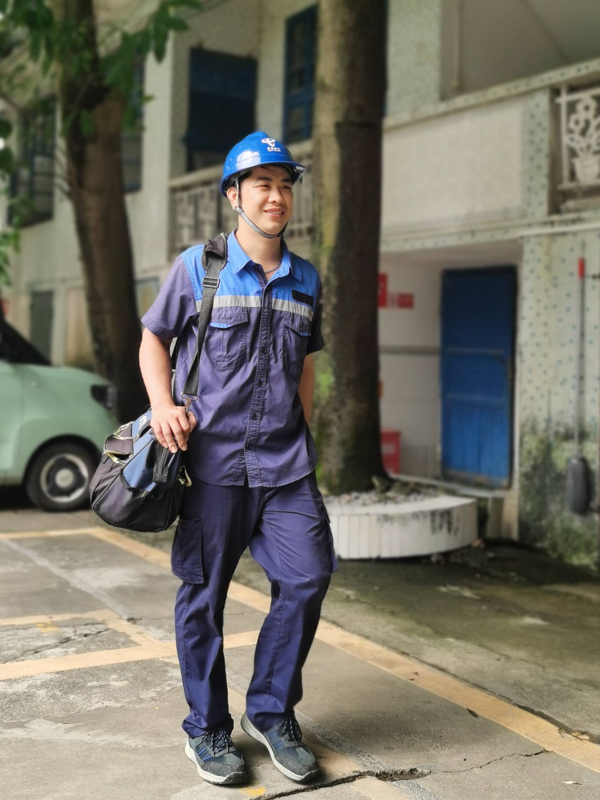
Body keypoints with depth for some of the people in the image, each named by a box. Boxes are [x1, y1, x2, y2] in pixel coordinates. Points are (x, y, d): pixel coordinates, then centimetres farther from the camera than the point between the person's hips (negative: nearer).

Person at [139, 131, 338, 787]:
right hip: (213, 457, -3)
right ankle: (207, 728, 22)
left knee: (307, 577, -4)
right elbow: (153, 339, 8)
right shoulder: (197, 267, 1)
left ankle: (271, 711, 17)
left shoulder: (306, 280, 12)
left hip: (285, 461, 3)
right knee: (204, 594, 4)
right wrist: (163, 404, -9)